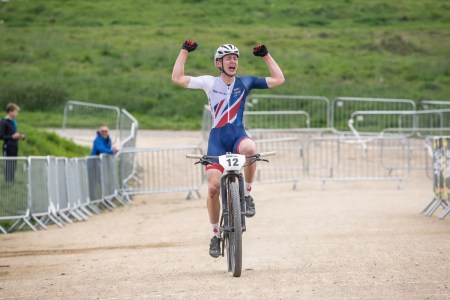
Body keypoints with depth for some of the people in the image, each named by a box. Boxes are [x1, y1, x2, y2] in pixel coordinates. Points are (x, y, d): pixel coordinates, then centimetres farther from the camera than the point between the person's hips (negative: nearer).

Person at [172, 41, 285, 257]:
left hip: (238, 134, 0)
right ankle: (216, 234, 8)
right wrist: (184, 52, -1)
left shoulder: (245, 82, 6)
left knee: (249, 148, -39)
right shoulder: (209, 83, 4)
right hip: (217, 137, 0)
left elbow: (278, 79, 5)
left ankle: (247, 193, -17)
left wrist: (266, 55, 5)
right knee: (213, 187, -9)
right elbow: (177, 78, -3)